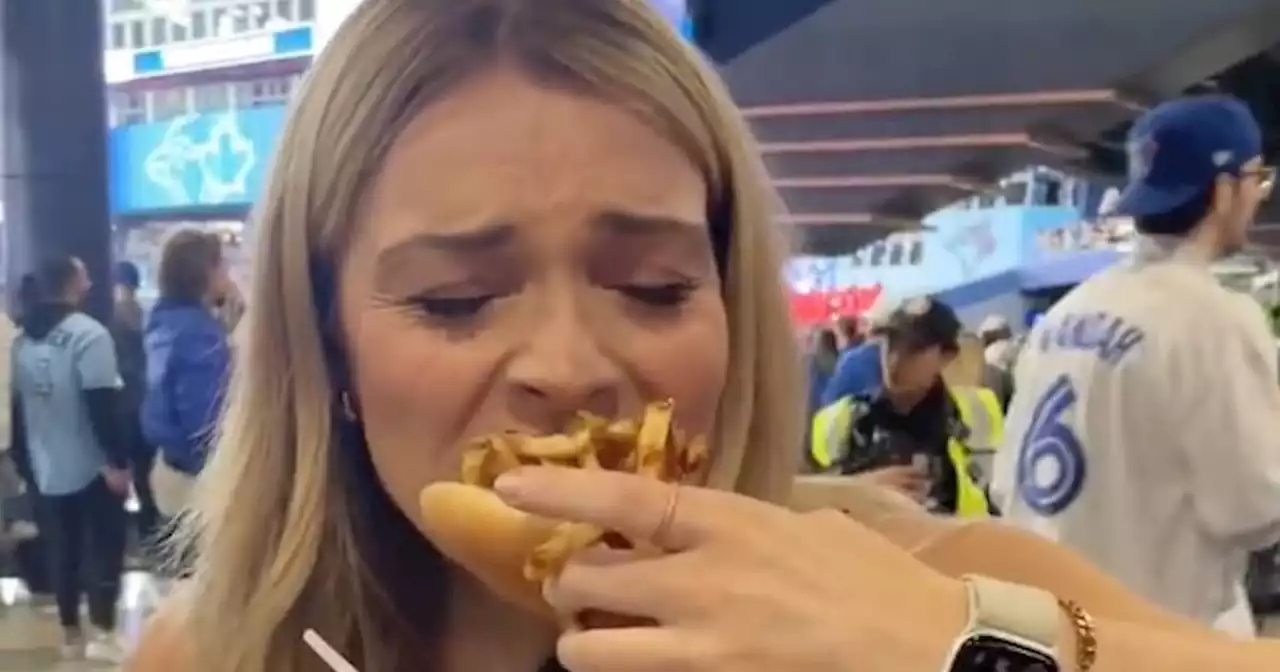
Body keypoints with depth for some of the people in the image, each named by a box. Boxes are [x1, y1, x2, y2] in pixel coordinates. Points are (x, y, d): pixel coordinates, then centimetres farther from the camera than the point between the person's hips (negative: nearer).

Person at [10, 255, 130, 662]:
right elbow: (101, 405, -21)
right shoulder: (88, 334, -16)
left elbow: (18, 405, 13)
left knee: (63, 551, 14)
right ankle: (103, 634, 1)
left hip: (47, 468, 7)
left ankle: (71, 634, 21)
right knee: (104, 547, 2)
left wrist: (24, 461, 21)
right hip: (92, 467, -7)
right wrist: (118, 461, -17)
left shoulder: (24, 338, 7)